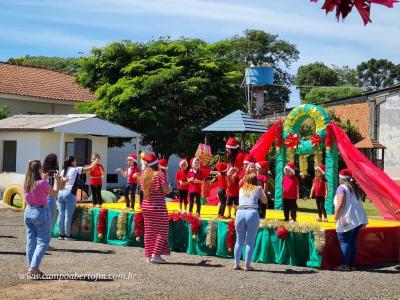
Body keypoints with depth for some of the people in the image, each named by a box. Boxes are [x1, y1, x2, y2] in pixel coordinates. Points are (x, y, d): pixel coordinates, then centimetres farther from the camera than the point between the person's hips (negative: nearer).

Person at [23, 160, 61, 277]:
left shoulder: (26, 183, 0)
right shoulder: (42, 183, -18)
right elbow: (54, 194, -3)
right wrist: (57, 180, 8)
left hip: (28, 212, 7)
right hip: (41, 212, -6)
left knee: (31, 241, 13)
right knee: (42, 242, 2)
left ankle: (31, 268, 17)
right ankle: (33, 267, -8)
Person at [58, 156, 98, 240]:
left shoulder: (63, 171, 16)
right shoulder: (76, 169, -1)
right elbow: (90, 168, 1)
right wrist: (96, 161, 16)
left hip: (61, 193, 6)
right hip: (70, 194, -6)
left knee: (61, 214, 7)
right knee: (68, 215, -3)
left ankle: (61, 234, 11)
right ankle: (67, 235, -1)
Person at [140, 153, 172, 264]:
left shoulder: (144, 175, 7)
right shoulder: (160, 174, -11)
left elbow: (143, 189, 11)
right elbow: (166, 190, -16)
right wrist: (170, 189, 4)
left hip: (146, 205, 6)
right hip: (158, 206, -6)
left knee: (149, 231, 12)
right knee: (161, 230, 2)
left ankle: (148, 255, 14)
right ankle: (156, 254, -5)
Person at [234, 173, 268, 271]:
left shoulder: (241, 189, 19)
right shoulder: (258, 189, 11)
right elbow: (265, 201, 20)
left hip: (240, 213, 3)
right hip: (252, 214, -3)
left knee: (239, 241, 13)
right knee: (250, 242, 2)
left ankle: (237, 264, 15)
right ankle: (247, 265, 3)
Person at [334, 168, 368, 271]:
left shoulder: (342, 188, -7)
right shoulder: (354, 188, 17)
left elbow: (340, 204, -16)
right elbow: (357, 204, 17)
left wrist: (336, 217, -9)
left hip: (347, 220, -8)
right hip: (358, 219, 8)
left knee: (344, 242, -4)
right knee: (353, 242, 11)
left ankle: (345, 265, -6)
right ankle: (352, 264, 13)